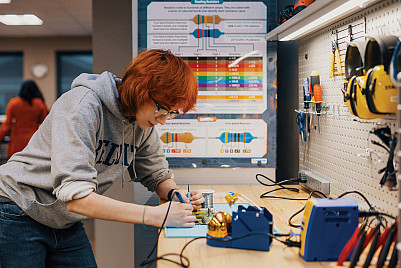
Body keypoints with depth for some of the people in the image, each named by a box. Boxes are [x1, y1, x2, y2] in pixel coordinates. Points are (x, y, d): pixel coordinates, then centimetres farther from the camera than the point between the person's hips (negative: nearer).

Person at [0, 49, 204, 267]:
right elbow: (75, 196, -35)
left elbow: (157, 174, 7)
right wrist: (152, 215, -36)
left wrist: (174, 193, -16)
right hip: (19, 215, -6)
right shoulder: (83, 106, -28)